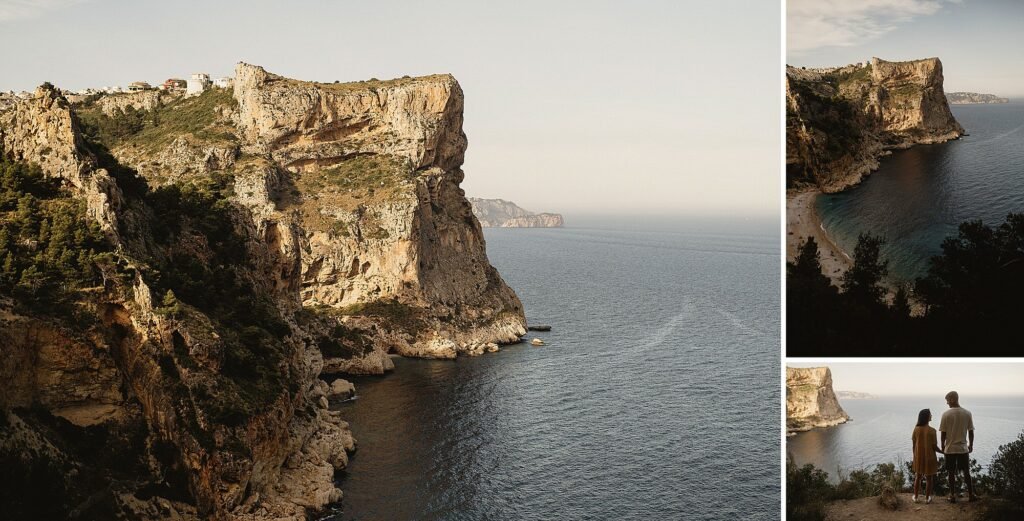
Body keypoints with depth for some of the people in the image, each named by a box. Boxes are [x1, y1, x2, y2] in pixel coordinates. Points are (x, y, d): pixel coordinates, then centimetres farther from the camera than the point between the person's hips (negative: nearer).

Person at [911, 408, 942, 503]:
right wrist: (943, 452, 5)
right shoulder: (932, 430, -17)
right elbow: (934, 446, -13)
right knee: (929, 478, 12)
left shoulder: (916, 429, -6)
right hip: (929, 457, -3)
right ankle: (928, 498, 19)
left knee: (918, 477, 17)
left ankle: (915, 497, 22)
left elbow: (914, 445, 0)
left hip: (918, 457, 3)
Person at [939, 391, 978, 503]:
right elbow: (971, 432, 1)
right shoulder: (967, 413, -4)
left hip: (950, 448, -2)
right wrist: (971, 445, 15)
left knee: (952, 473, 6)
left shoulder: (946, 414, -11)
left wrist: (943, 445, 7)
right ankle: (971, 495, 17)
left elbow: (943, 433, -7)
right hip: (963, 448, 2)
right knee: (966, 472, 13)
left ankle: (953, 496, 10)